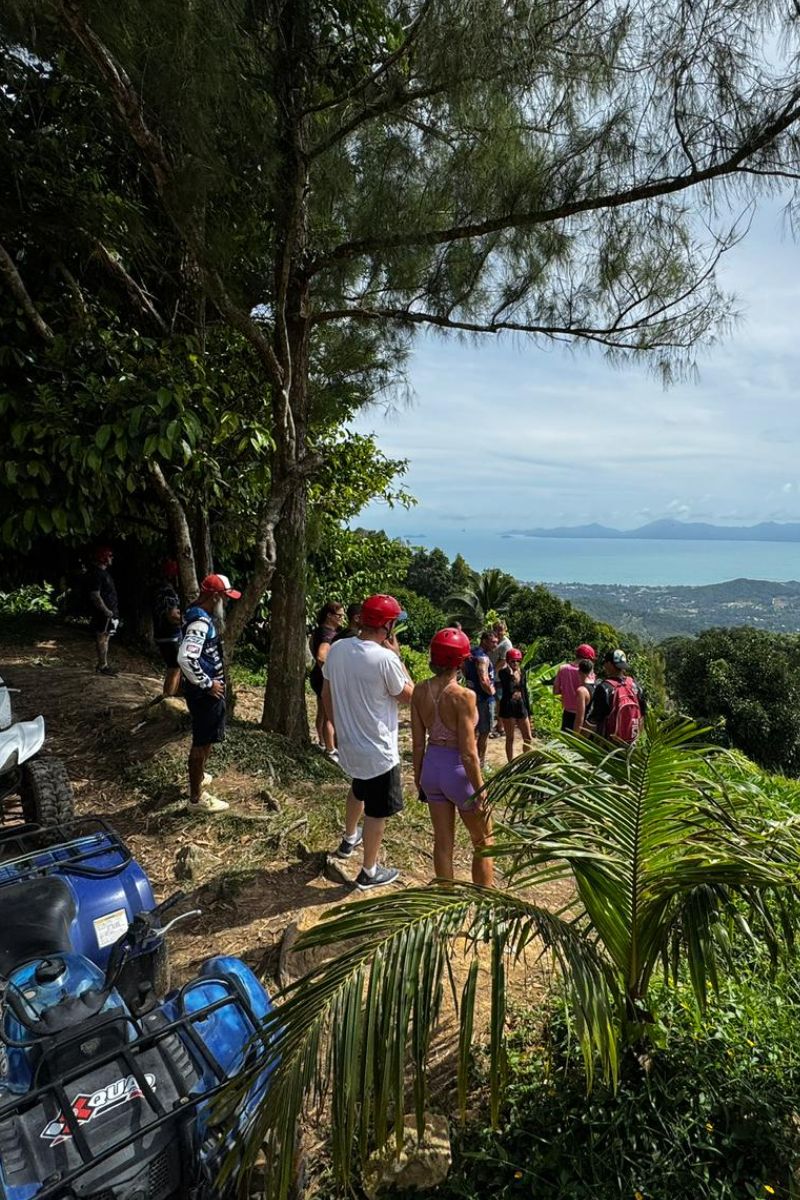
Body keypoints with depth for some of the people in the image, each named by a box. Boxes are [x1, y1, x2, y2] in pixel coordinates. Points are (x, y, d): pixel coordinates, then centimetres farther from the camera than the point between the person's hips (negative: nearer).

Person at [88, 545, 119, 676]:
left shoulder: (104, 572, 16)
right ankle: (102, 666, 1)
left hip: (109, 612, 10)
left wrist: (113, 611, 18)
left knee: (105, 638, 14)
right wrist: (106, 611, -21)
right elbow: (95, 596, -21)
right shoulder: (96, 573, -16)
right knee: (102, 639, -4)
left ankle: (103, 664, 22)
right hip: (102, 614, -10)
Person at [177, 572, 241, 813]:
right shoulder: (200, 623, -26)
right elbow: (185, 659, -37)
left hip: (206, 690, 10)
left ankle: (197, 776, 46)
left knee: (203, 740, 27)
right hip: (204, 692, -10)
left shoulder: (200, 615, 6)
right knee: (202, 742, 1)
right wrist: (207, 684, -25)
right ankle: (196, 798, 13)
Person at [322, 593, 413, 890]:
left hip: (348, 744, 7)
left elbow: (326, 694, 6)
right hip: (379, 750, -7)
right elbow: (408, 696, -10)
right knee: (377, 811, 12)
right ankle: (369, 873, 28)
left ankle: (349, 839, 53)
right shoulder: (384, 659, -26)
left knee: (359, 790, 34)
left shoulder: (337, 649, -6)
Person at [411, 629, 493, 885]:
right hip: (458, 771, -5)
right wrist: (481, 792, -11)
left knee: (443, 842, 19)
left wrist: (418, 776, 14)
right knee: (483, 842, 17)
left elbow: (418, 743, 1)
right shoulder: (463, 696, -23)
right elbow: (468, 753, -20)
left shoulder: (420, 691, -6)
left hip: (432, 767, 5)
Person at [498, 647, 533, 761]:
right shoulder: (504, 673, -12)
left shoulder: (522, 672, 5)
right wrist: (511, 674, -30)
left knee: (528, 738, 9)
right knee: (510, 738, 5)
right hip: (508, 708, -5)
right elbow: (509, 691, -26)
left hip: (521, 707, 5)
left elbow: (525, 692, 11)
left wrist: (529, 711, 11)